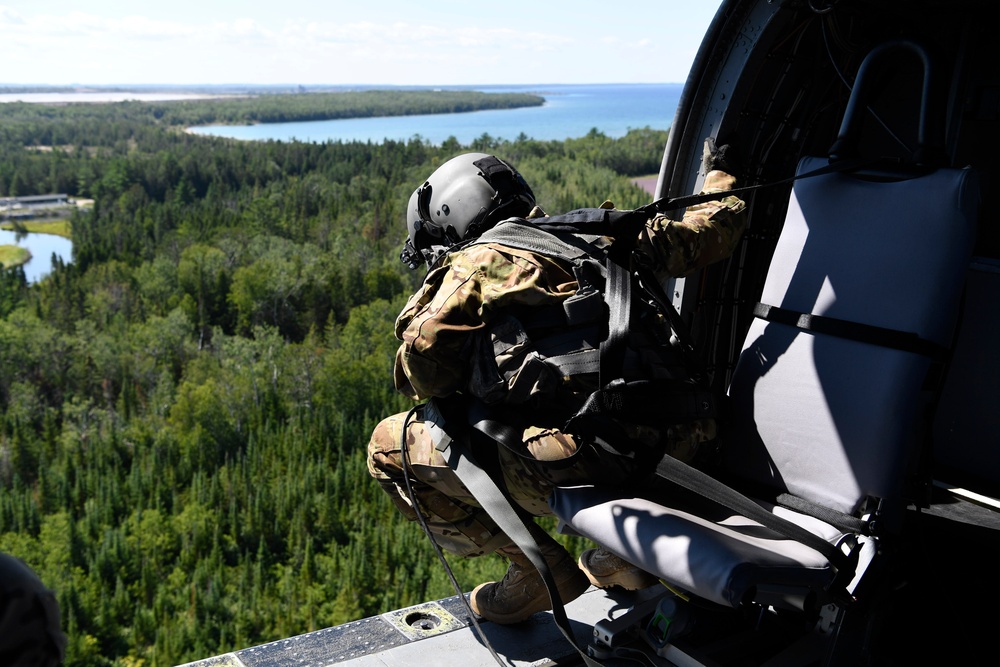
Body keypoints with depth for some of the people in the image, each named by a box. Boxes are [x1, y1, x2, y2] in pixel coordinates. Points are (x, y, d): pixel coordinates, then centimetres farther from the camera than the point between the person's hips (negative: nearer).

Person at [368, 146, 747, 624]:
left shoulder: (478, 263, 5)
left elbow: (426, 359, -9)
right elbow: (720, 224, 28)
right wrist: (719, 177, 50)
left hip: (564, 474, -7)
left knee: (389, 446, 12)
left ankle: (537, 569, 8)